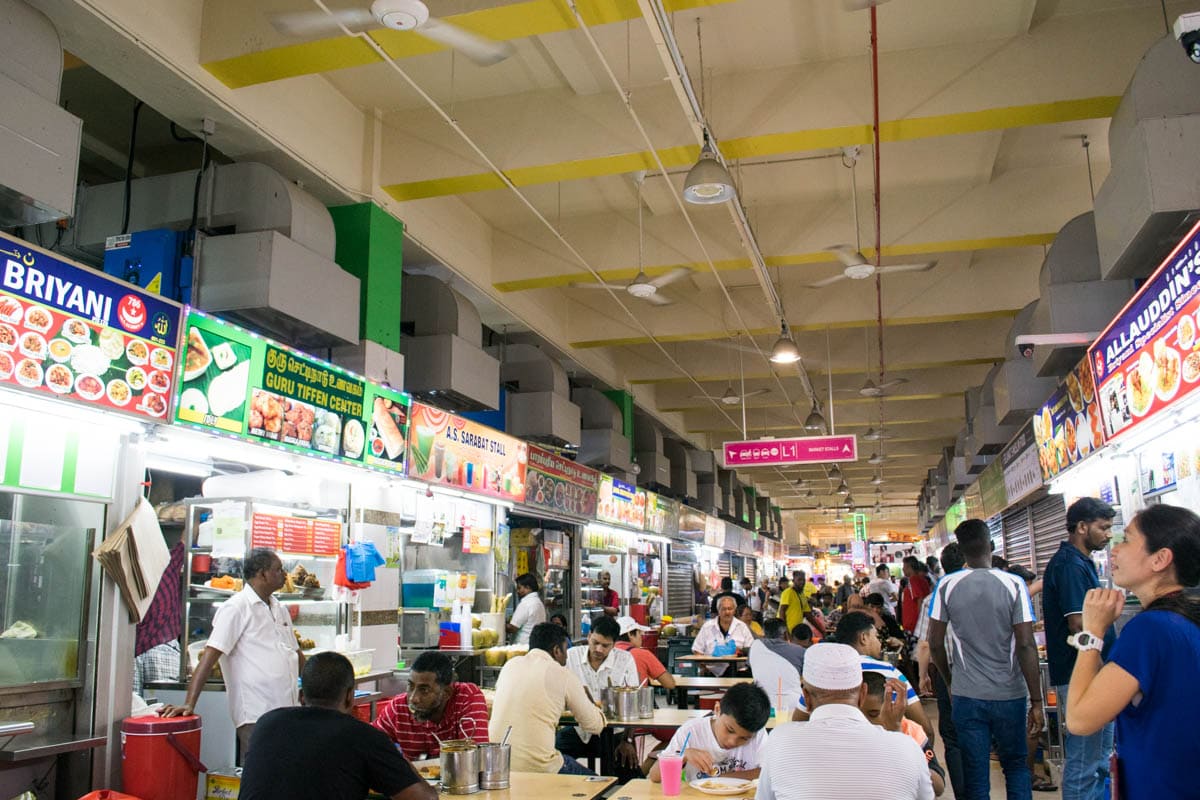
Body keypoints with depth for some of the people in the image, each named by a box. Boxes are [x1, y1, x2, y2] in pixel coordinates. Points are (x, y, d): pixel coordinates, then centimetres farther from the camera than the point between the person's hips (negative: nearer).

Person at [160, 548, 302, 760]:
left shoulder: (279, 610, 16)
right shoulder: (236, 608, -8)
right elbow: (210, 656, -15)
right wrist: (189, 704, -21)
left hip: (286, 712, 7)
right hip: (256, 716, -7)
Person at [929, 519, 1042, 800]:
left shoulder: (947, 586, -5)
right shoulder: (1014, 584, -9)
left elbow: (935, 644, -1)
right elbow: (1026, 645, -11)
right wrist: (1036, 701, -4)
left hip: (966, 695, 0)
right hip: (1009, 694, 0)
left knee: (975, 774, 8)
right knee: (1016, 766, 18)